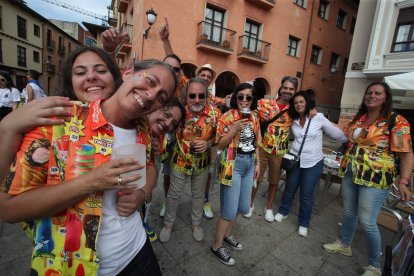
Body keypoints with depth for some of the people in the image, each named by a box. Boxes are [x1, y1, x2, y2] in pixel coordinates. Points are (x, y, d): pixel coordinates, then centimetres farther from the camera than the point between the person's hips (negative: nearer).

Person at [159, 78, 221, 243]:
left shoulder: (214, 113, -15)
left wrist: (209, 143, -24)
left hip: (202, 163, 2)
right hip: (180, 162, -1)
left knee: (198, 195, 21)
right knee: (174, 194, 17)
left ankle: (196, 223, 48)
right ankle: (168, 224, 44)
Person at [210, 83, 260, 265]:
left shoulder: (254, 118, 7)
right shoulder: (227, 117, -12)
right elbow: (220, 145, -13)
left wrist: (257, 163, 15)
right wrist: (234, 129, -25)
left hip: (249, 163, 7)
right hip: (233, 164, -7)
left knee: (243, 207, 17)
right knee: (230, 210, 0)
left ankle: (226, 235, 41)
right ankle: (216, 247, 23)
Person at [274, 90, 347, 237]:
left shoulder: (318, 118, -11)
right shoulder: (293, 121, 2)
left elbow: (338, 135, -5)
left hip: (313, 163, -3)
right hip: (294, 159, 3)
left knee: (306, 195, 8)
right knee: (289, 189, 16)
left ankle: (303, 223, 28)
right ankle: (283, 212, 39)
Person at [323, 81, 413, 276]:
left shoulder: (396, 121, -10)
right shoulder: (358, 118, 8)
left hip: (375, 178, -6)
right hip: (350, 173, 6)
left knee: (367, 222, -1)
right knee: (349, 212, 19)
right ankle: (345, 245, 41)